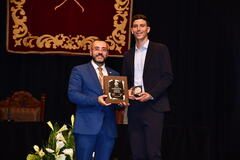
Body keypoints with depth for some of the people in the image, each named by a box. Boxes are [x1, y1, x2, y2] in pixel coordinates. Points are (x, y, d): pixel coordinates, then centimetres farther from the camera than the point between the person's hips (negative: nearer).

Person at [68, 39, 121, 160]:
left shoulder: (114, 74, 18)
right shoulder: (79, 70, 5)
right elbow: (72, 94, -6)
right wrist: (96, 100, -19)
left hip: (108, 129, 4)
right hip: (86, 127, -4)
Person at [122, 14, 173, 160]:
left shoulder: (160, 49, 2)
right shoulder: (128, 55, 18)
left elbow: (168, 77, -4)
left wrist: (151, 94, -14)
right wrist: (128, 91, -1)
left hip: (153, 106, -5)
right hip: (134, 108, 5)